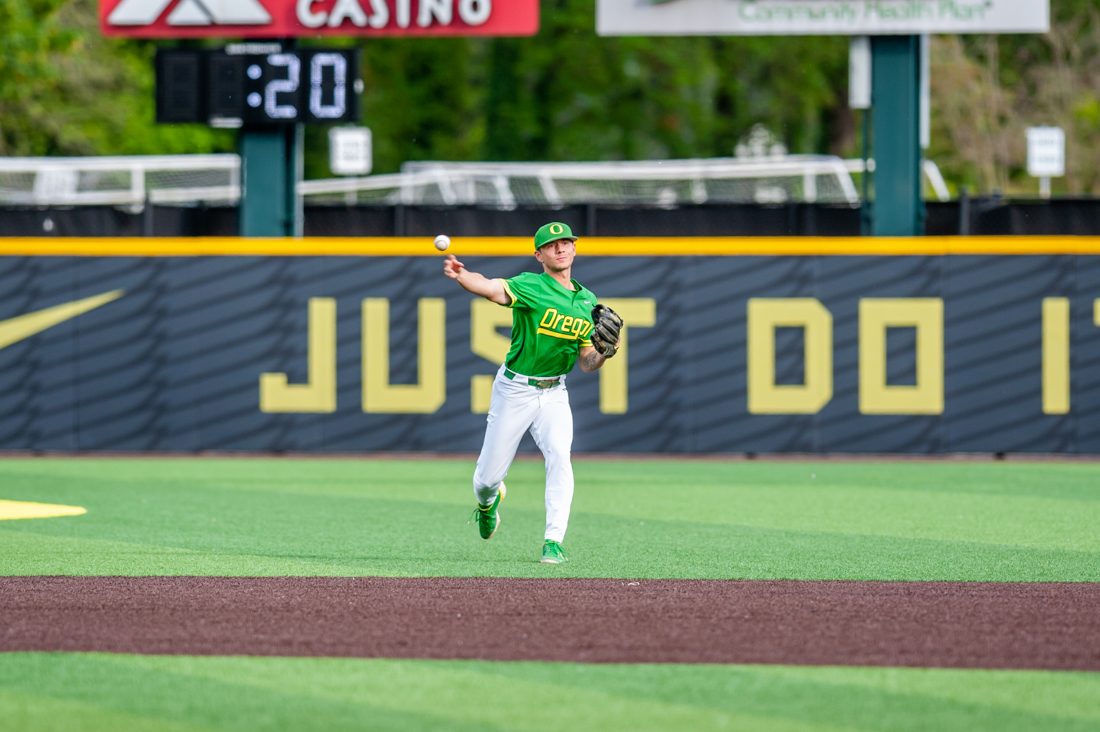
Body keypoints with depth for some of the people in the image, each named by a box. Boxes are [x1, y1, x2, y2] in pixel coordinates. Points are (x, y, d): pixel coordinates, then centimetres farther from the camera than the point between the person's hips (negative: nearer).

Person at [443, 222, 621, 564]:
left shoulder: (587, 302, 6)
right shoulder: (531, 287, -12)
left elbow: (587, 363, 10)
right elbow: (490, 288, -34)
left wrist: (605, 350, -13)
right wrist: (461, 276, -56)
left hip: (554, 393, 3)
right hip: (514, 390, -3)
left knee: (559, 456, -21)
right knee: (490, 475, 3)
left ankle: (554, 542, -17)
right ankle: (487, 501, 41)